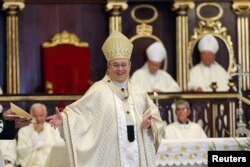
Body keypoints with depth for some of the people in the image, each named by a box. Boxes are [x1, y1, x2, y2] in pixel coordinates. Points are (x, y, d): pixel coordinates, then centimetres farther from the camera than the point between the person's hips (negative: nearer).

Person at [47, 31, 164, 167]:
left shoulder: (138, 92, 11)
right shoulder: (98, 90, -4)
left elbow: (153, 114, 15)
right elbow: (79, 111, -10)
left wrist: (150, 123, -6)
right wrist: (64, 119, -27)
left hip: (137, 156, 5)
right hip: (110, 156, -5)